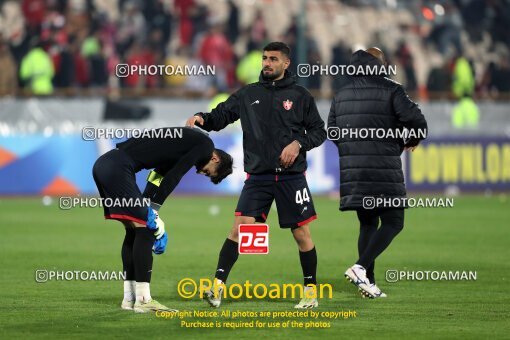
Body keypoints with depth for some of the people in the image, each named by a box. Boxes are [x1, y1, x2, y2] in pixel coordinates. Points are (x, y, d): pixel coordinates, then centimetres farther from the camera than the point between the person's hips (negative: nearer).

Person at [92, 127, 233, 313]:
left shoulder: (189, 140, 25)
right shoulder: (205, 145, -2)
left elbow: (156, 179, 21)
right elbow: (173, 178, -9)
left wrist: (149, 211, 14)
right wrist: (153, 213, -6)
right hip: (118, 167, -10)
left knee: (134, 230, 15)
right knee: (145, 229, -6)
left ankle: (129, 298, 19)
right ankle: (142, 300, -5)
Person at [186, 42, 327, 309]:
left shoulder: (300, 95, 4)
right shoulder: (248, 94, 9)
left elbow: (318, 131, 6)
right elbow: (220, 116, 8)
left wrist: (299, 143, -11)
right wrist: (202, 118, -12)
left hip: (291, 176, -1)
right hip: (258, 175, 1)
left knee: (301, 233, 2)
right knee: (240, 227, -12)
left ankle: (310, 290, 16)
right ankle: (218, 286, -15)